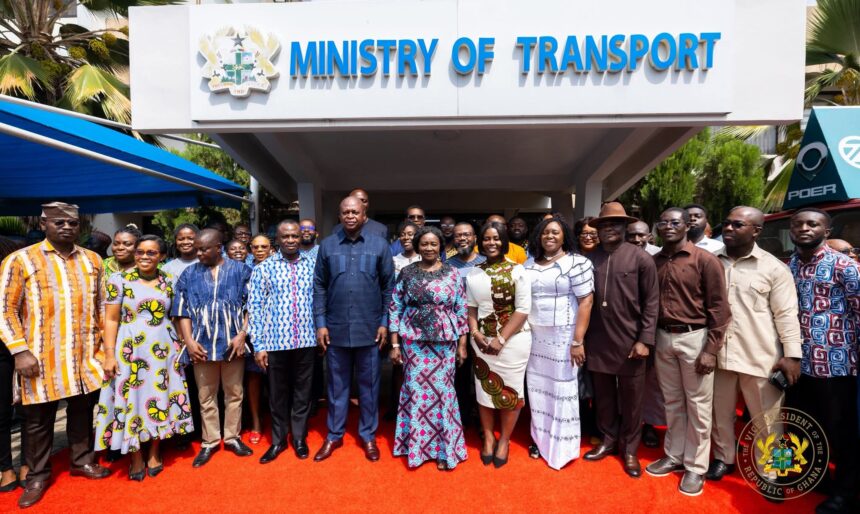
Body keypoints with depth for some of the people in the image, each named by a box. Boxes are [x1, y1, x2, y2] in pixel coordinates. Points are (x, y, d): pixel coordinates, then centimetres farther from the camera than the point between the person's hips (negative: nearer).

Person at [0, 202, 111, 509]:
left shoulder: (93, 261, 6)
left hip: (86, 356, 3)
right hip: (42, 358, -2)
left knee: (82, 411, 15)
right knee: (38, 420, 11)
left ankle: (82, 460, 34)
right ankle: (38, 475, 30)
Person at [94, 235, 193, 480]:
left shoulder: (168, 281, 5)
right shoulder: (119, 280, -3)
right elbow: (111, 319, -5)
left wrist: (177, 346, 8)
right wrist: (110, 355, -10)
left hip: (163, 348, 2)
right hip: (130, 349, -2)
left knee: (160, 397, 9)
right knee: (132, 398, 5)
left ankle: (154, 452, 27)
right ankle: (136, 458, 23)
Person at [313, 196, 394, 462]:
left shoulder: (379, 245, 0)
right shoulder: (327, 245, 2)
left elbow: (388, 286, 1)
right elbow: (319, 287, 4)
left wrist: (384, 323, -3)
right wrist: (320, 324, -2)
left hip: (369, 328, -1)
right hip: (336, 328, 1)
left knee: (368, 384, 11)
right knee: (337, 384, 14)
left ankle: (368, 436, 29)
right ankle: (334, 436, 31)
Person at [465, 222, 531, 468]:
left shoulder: (517, 270, -7)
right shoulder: (473, 273, 6)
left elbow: (523, 310, -11)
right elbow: (470, 307, 11)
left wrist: (501, 339, -15)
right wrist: (475, 333, -5)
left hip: (513, 340, -3)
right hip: (482, 340, 3)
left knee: (509, 390, 8)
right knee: (484, 389, 11)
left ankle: (504, 441, 28)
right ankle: (488, 438, 31)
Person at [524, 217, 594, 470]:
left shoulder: (577, 262, -8)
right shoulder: (529, 264, 8)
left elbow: (586, 301, -12)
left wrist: (578, 341, -17)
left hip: (562, 336, -5)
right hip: (534, 334, 5)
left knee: (562, 388, 6)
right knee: (537, 386, 12)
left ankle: (562, 445, 22)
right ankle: (540, 437, 29)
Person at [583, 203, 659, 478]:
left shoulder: (641, 258, -5)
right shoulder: (590, 258, 2)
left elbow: (651, 302, -5)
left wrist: (645, 340, -10)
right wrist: (581, 337, 4)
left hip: (629, 341, -2)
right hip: (598, 341, 2)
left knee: (631, 399, 11)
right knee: (603, 396, 15)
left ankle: (630, 450, 29)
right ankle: (608, 440, 34)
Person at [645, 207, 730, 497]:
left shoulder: (705, 260, -7)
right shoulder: (653, 261, 6)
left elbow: (718, 307, -9)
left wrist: (711, 350, -12)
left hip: (694, 337, -4)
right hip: (663, 338, 4)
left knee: (698, 405, 7)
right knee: (672, 402, 16)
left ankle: (696, 466, 23)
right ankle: (674, 456, 31)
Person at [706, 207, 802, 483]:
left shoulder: (774, 268, -5)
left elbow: (786, 314, -5)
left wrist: (792, 354, -10)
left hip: (760, 356, -2)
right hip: (719, 354, 3)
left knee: (766, 419, 11)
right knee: (720, 412, 16)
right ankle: (723, 458, 36)